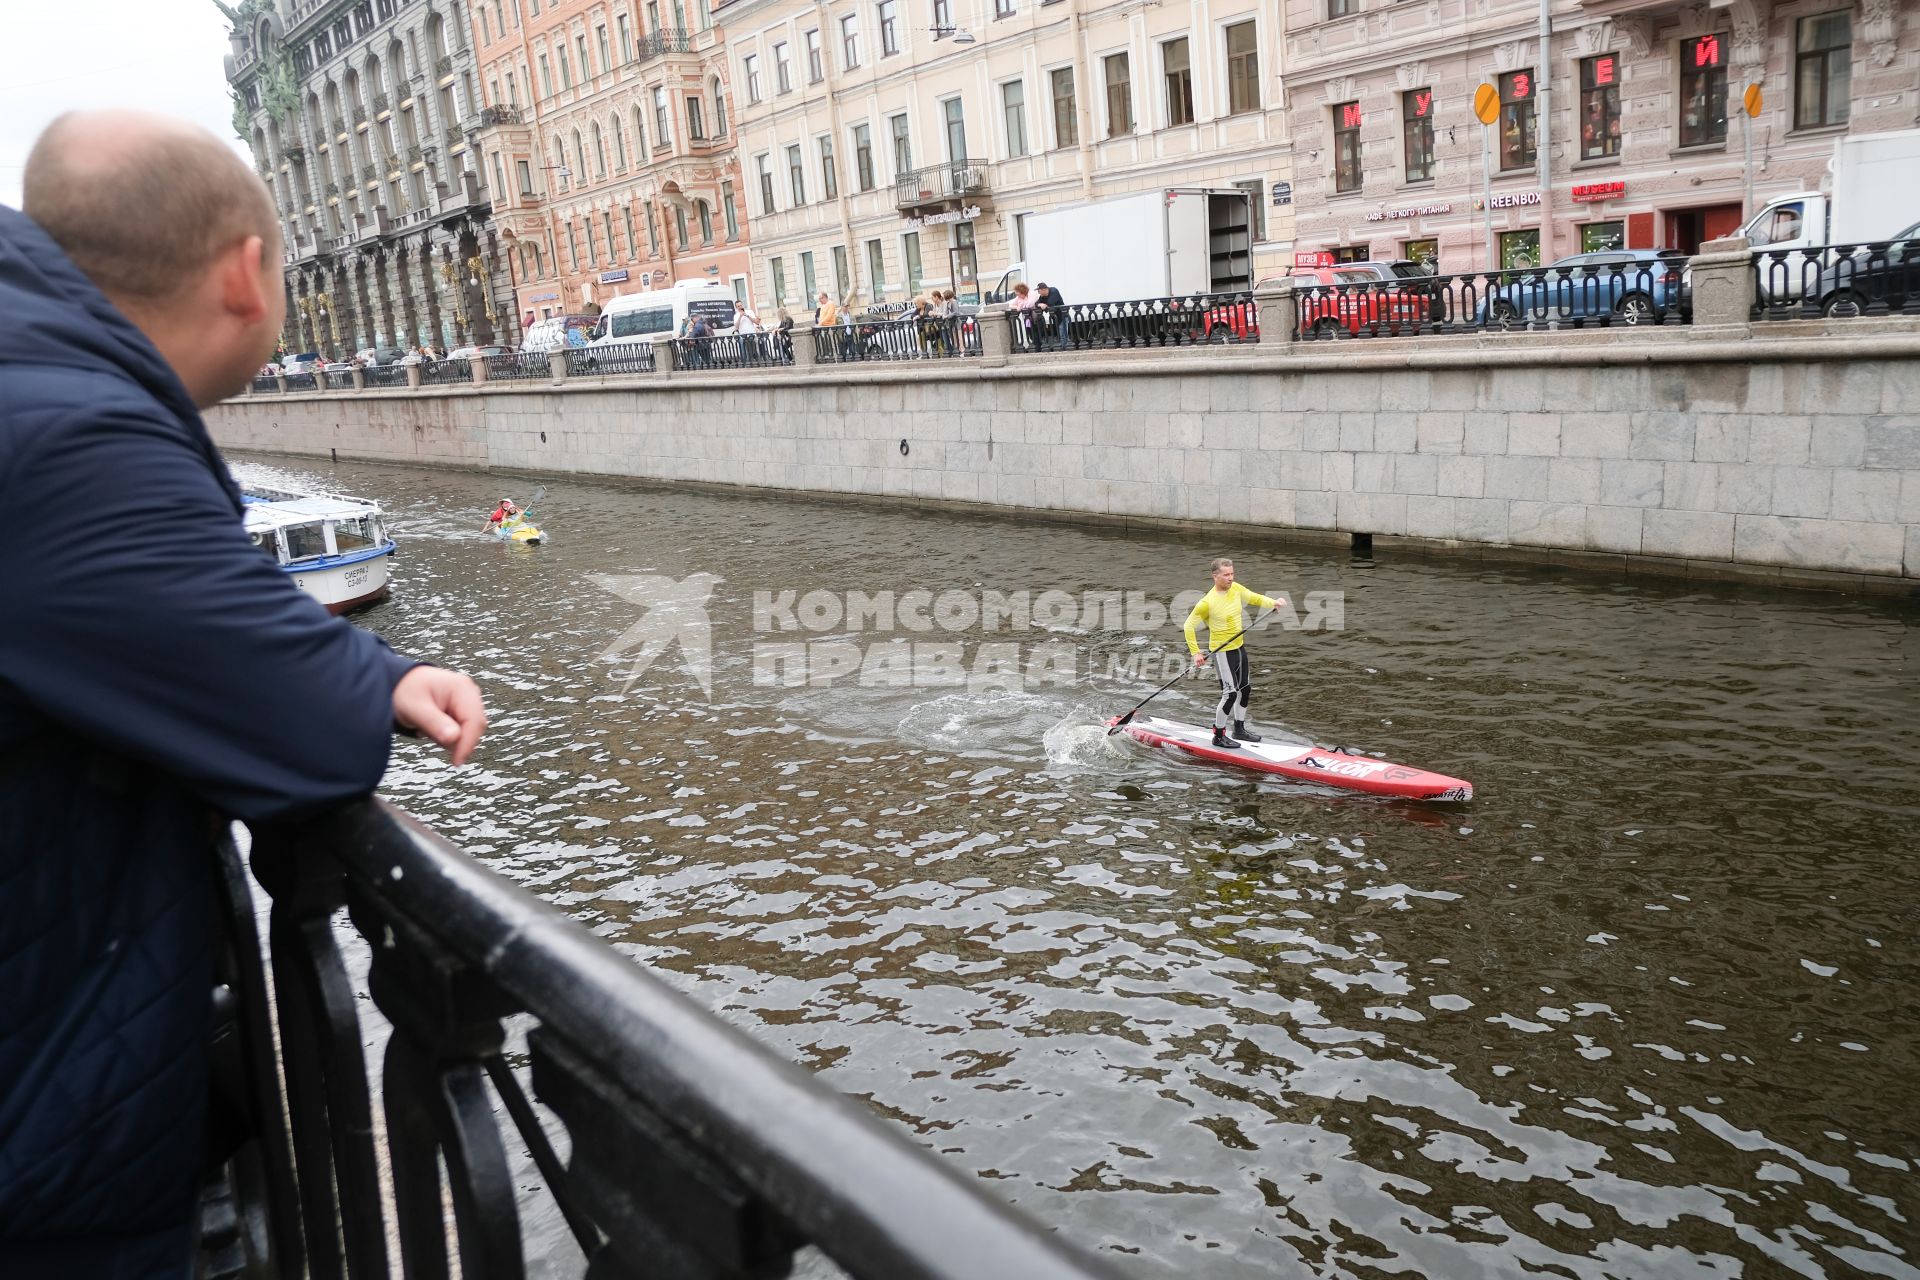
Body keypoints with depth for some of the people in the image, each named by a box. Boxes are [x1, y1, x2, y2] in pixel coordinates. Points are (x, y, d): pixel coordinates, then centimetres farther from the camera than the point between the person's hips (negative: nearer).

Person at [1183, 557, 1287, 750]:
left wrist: (1274, 603, -9)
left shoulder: (1236, 589, -3)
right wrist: (1195, 653, -19)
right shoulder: (1207, 602, -22)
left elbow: (1255, 598, 10)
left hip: (1239, 648, 8)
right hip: (1222, 651, -8)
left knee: (1245, 689, 18)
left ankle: (1239, 729, 35)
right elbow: (1189, 625, -15)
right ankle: (1218, 736, 5)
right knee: (1230, 693, -10)